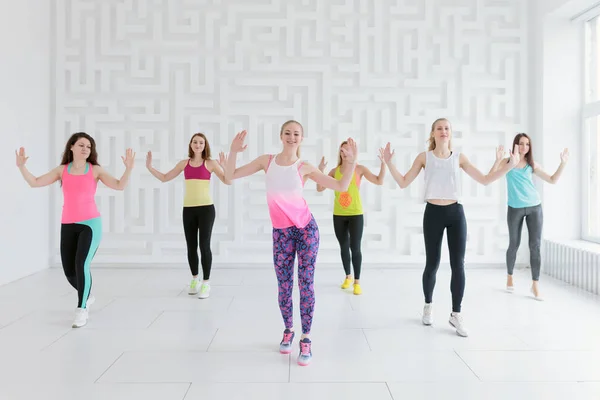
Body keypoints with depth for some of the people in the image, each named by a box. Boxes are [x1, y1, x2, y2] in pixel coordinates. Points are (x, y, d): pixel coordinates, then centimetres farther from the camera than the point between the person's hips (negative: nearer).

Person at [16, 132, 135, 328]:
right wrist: (21, 166, -8)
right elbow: (35, 183, 5)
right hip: (68, 225, 4)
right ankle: (86, 295, 37)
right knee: (69, 271, 6)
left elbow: (120, 185, -9)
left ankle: (81, 310, -8)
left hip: (90, 224, -3)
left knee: (81, 264, -22)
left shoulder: (95, 170, 1)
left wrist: (128, 167, -22)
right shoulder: (62, 170, 8)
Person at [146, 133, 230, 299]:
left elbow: (228, 181, -8)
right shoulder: (184, 163, 8)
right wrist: (149, 167, 5)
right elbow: (164, 178, 14)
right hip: (188, 209, 4)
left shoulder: (210, 163, -1)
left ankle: (206, 283, 7)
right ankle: (194, 279, 27)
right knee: (191, 246, 10)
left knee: (204, 245, -5)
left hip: (206, 208, -3)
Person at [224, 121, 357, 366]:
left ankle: (306, 340, 9)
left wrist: (351, 161, -10)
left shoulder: (304, 168, -1)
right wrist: (234, 151, -10)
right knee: (284, 286, 7)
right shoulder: (266, 161, 3)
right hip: (281, 232, 2)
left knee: (306, 284, -1)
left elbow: (341, 187, 0)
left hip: (306, 228, -1)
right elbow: (230, 176, 3)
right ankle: (288, 330, 30)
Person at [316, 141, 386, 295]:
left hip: (355, 214, -3)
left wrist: (383, 163, -17)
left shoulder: (359, 169, -2)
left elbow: (379, 181, -10)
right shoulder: (334, 171, 5)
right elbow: (320, 188, 2)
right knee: (344, 247, 12)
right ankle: (348, 276, 28)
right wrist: (320, 170, -8)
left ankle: (357, 282, 6)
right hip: (338, 215, 3)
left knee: (355, 248, -5)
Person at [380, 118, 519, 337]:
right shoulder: (424, 157, 4)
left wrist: (509, 165, -2)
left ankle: (456, 314, 11)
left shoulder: (459, 157, 8)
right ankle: (428, 305, 31)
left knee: (458, 264, -2)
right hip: (433, 213, -1)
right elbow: (403, 183, 1)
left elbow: (485, 180, 8)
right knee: (432, 263, 7)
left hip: (456, 213, 2)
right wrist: (388, 162, -9)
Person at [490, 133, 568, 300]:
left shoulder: (532, 165, 6)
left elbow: (553, 180, 8)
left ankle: (535, 285, 2)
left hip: (534, 207, 2)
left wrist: (563, 163, -3)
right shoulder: (506, 162, -1)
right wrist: (498, 160, -27)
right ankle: (510, 276, 30)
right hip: (515, 209, -2)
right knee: (514, 245, 8)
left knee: (535, 245, -3)